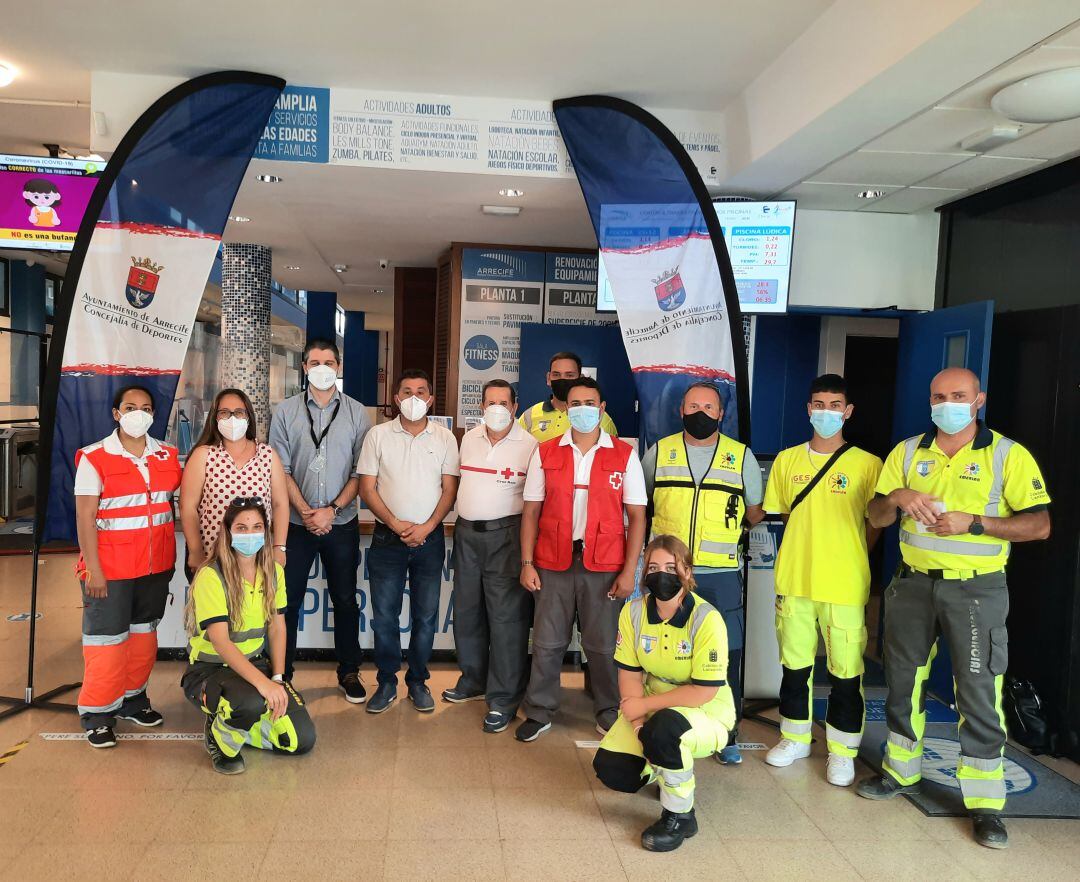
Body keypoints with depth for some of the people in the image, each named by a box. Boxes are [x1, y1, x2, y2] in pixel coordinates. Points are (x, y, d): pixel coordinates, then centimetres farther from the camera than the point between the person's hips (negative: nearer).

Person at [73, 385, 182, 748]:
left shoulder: (166, 454, 6)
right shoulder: (94, 458, -8)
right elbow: (85, 516, -11)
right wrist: (92, 567, -15)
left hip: (156, 564, 5)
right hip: (110, 567, -5)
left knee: (144, 633, 15)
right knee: (106, 640, 1)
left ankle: (133, 698, 29)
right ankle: (97, 712, 14)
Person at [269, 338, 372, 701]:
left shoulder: (356, 412, 1)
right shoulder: (286, 411, 2)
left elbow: (361, 472, -2)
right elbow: (281, 469, -2)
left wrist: (331, 510, -12)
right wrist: (305, 511, -12)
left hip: (341, 524, 0)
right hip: (295, 522, 0)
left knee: (345, 600, 9)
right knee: (288, 600, 6)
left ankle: (349, 672, 24)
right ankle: (282, 672, 20)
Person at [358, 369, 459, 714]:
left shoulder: (445, 438, 2)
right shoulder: (378, 435, 0)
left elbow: (450, 489, 0)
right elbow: (367, 488, -2)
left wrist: (426, 527, -12)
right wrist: (395, 523, -12)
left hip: (429, 539, 1)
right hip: (387, 538, 0)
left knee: (425, 616, 8)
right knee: (384, 616, 4)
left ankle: (417, 681, 23)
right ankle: (386, 682, 19)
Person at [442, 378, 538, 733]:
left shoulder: (529, 445, -6)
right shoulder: (469, 438, 10)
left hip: (505, 534, -5)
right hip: (466, 532, 6)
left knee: (506, 617, -4)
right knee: (466, 611, 14)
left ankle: (504, 698, 6)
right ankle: (473, 680, 32)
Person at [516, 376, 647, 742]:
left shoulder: (624, 455, 0)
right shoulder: (545, 453, 4)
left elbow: (636, 517, 0)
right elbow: (531, 511, 6)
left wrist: (628, 571, -6)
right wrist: (527, 563, -1)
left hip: (603, 565, -1)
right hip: (553, 562, 1)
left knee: (603, 644, 7)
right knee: (547, 642, 9)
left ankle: (609, 714, 26)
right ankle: (539, 712, 25)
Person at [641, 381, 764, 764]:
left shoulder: (742, 456, 5)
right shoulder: (659, 452, 6)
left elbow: (755, 512, 12)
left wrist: (726, 531, 2)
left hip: (722, 575, 0)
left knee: (725, 657, 3)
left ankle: (727, 736, 18)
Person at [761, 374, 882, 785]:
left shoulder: (866, 464, -4)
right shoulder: (787, 459, 5)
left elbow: (876, 523, 2)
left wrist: (847, 559, -1)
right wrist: (803, 552, 8)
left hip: (845, 585, -3)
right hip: (794, 581, 3)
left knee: (846, 671, 3)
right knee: (795, 663, 14)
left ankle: (842, 751, 20)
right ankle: (795, 737, 31)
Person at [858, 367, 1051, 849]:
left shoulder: (1008, 454, -4)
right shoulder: (907, 452, 7)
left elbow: (1039, 524, -8)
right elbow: (876, 517, 8)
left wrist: (973, 523, -19)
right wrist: (897, 497, -14)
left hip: (975, 590, -4)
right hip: (913, 584, 4)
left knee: (980, 694, -2)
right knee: (903, 682, 14)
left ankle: (984, 803, 11)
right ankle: (901, 772, 32)